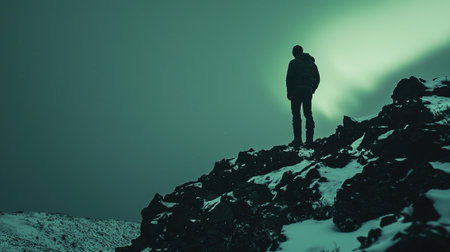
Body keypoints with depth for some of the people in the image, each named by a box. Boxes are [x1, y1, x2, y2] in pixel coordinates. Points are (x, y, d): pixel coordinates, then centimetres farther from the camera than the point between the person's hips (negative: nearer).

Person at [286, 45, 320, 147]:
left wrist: (289, 92, -1)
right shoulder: (312, 63, 15)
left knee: (296, 115, -4)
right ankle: (309, 140, 4)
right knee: (308, 114, 7)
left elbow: (289, 78, -8)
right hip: (308, 92, 5)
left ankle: (297, 140, -10)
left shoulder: (294, 63, -2)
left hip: (296, 92, -5)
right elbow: (317, 78, 14)